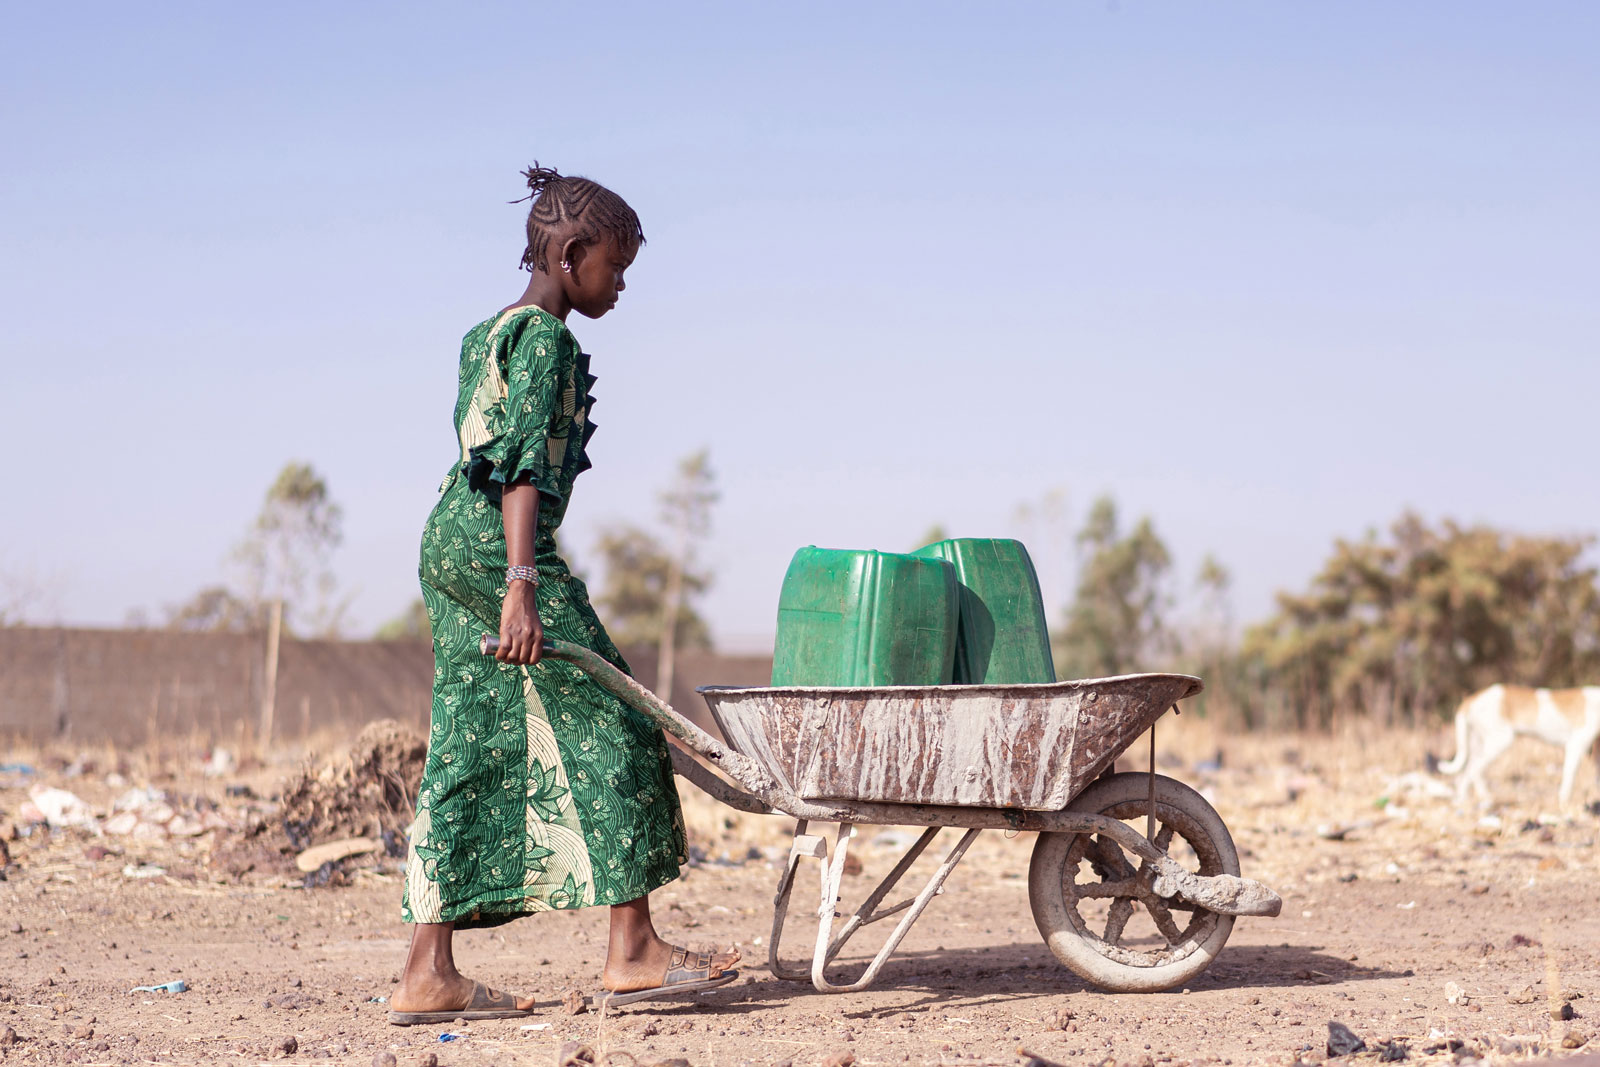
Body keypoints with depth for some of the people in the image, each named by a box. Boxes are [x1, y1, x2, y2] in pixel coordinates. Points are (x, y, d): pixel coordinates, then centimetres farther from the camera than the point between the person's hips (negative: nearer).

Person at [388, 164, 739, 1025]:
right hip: (498, 543, -10)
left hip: (450, 539, 10)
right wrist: (521, 585, -27)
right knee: (606, 727, -3)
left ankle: (428, 975, 3)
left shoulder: (483, 335, 21)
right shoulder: (544, 338, -8)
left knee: (471, 752, 6)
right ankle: (633, 950, 0)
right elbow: (523, 465, -19)